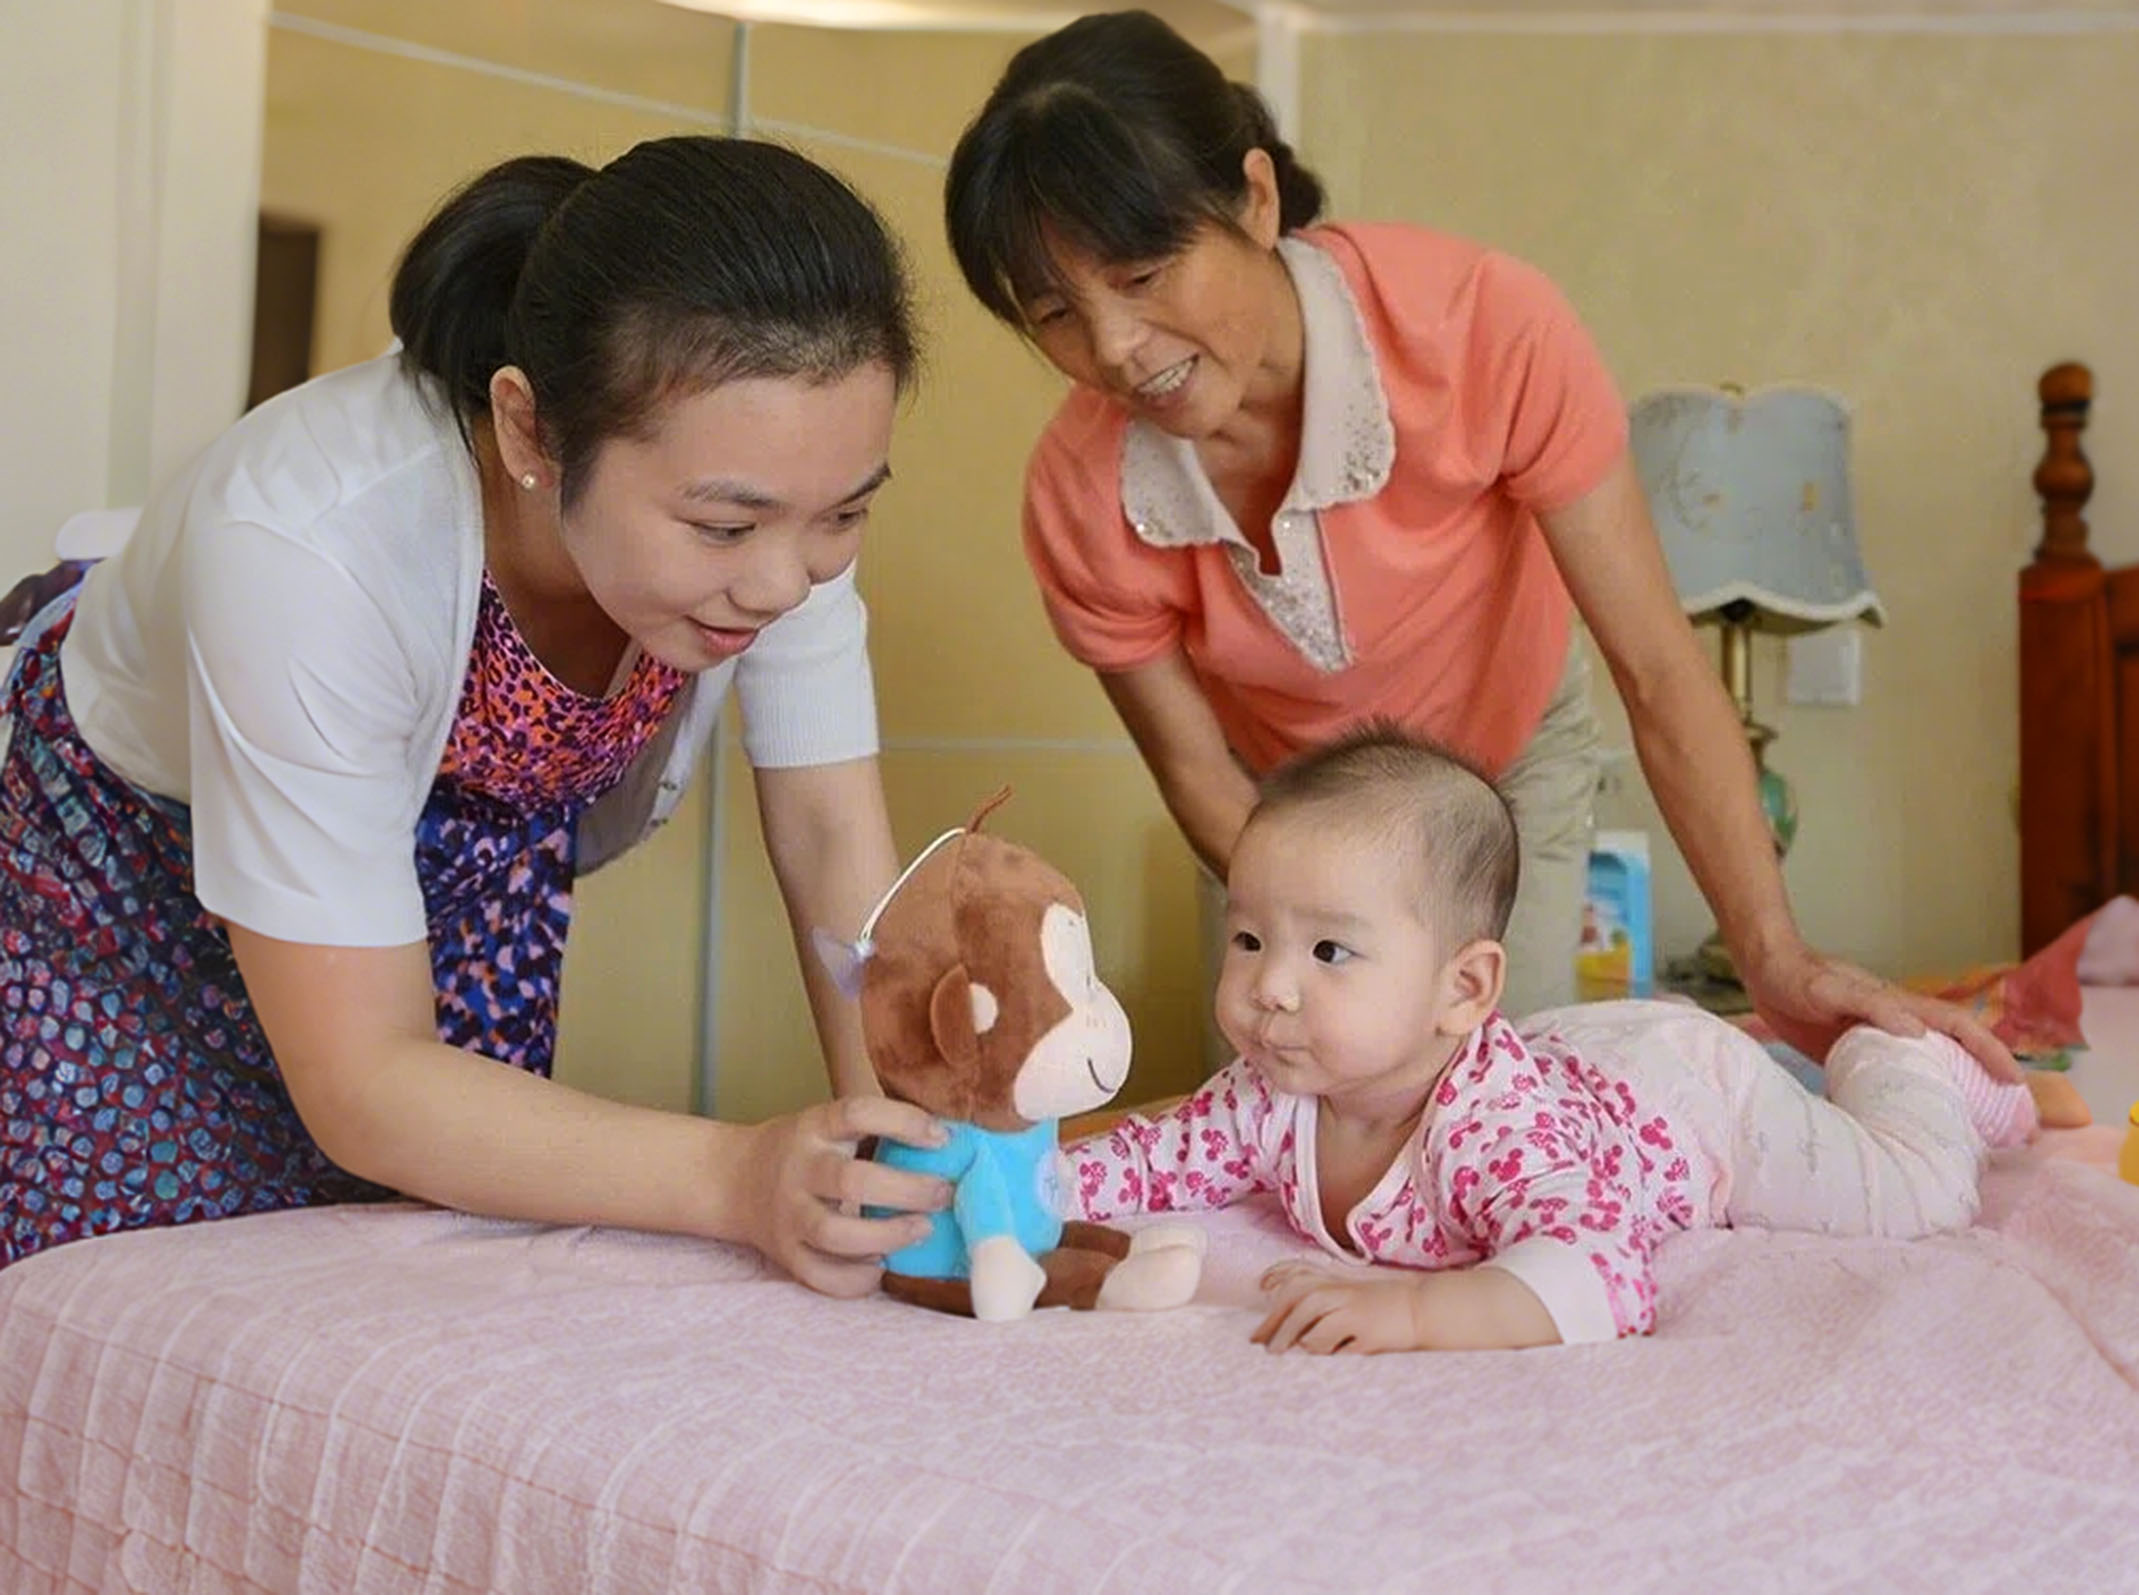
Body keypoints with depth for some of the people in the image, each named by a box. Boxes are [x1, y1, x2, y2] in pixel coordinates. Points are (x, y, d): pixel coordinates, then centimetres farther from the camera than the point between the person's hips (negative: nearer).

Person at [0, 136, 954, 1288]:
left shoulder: (772, 465, -27)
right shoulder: (307, 551, -41)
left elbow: (835, 839, -20)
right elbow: (362, 1082, -36)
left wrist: (912, 1137, -35)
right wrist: (738, 1179, -49)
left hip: (463, 889, 4)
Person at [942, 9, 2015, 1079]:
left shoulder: (1485, 330, -36)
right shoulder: (1080, 498, -30)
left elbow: (1657, 669, -29)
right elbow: (1197, 774, -16)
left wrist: (1775, 961, -35)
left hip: (1509, 754, -1)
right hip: (1287, 797, 1)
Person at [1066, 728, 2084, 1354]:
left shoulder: (1498, 1124, -48)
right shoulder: (1271, 1098, -28)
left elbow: (1605, 1273, -60)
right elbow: (1161, 1157, -14)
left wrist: (1413, 1307, -71)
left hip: (1691, 1088, -6)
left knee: (1914, 1196, 7)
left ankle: (1903, 1069, 39)